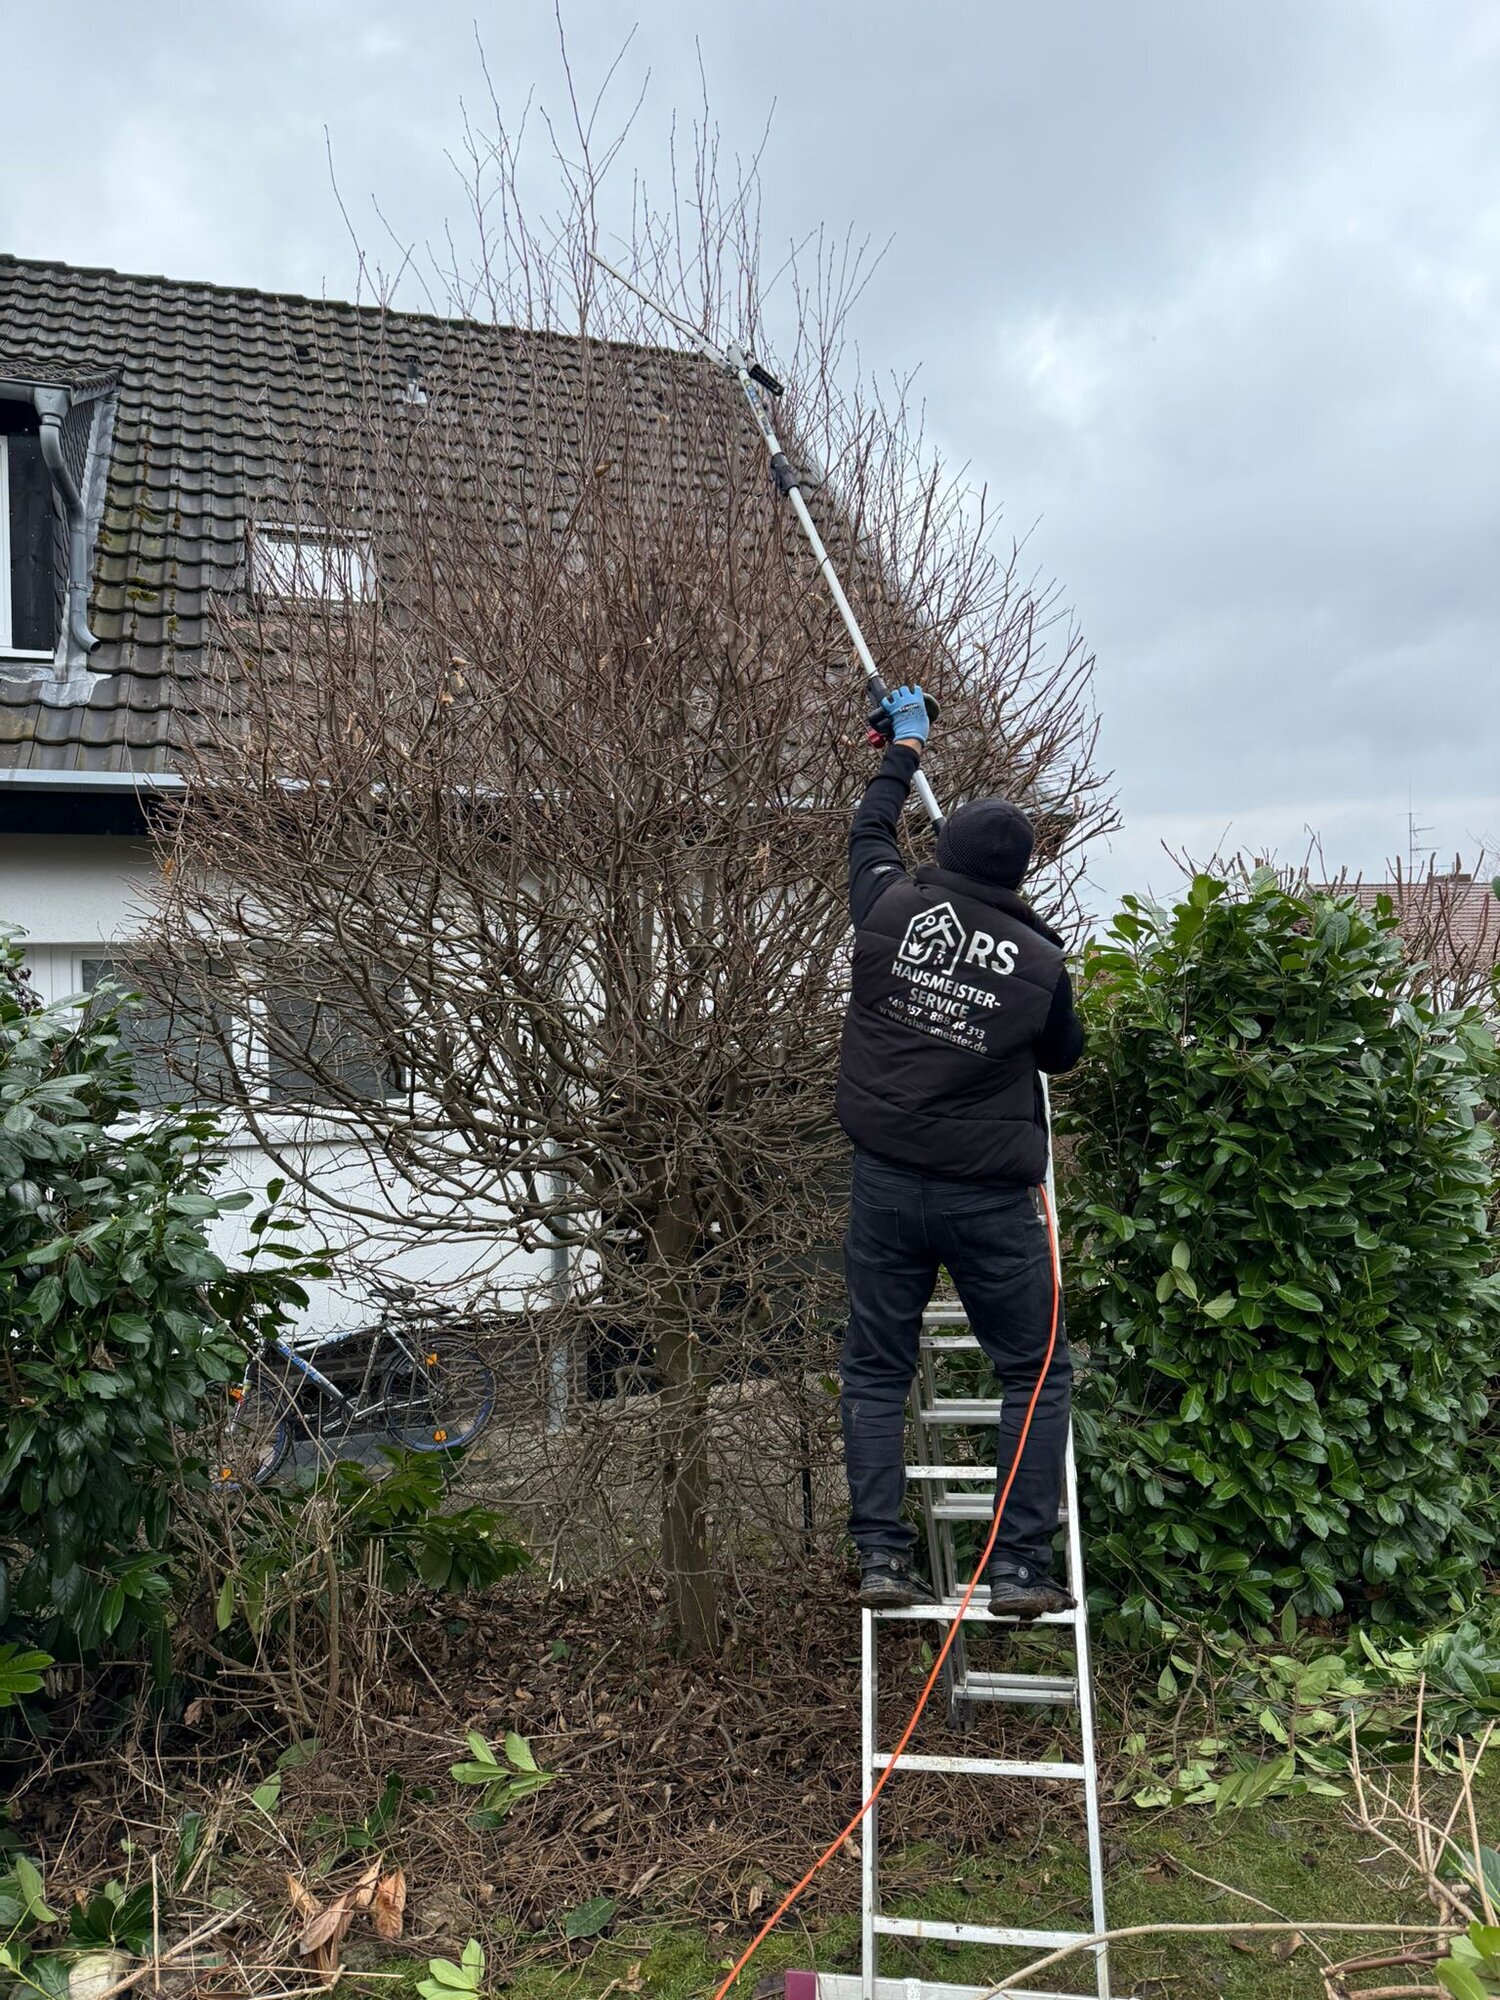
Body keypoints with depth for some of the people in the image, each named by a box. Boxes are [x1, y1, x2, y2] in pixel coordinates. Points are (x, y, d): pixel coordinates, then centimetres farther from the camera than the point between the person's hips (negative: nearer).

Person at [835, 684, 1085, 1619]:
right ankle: (1021, 1568, 10)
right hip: (991, 1200, -1)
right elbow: (1064, 1054, 13)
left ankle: (883, 1557, 11)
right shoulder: (1042, 962, -6)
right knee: (1037, 1374, 13)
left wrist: (907, 745, 34)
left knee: (876, 1372, 13)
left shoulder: (894, 908, -4)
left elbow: (871, 831, 18)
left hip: (886, 1184, 2)